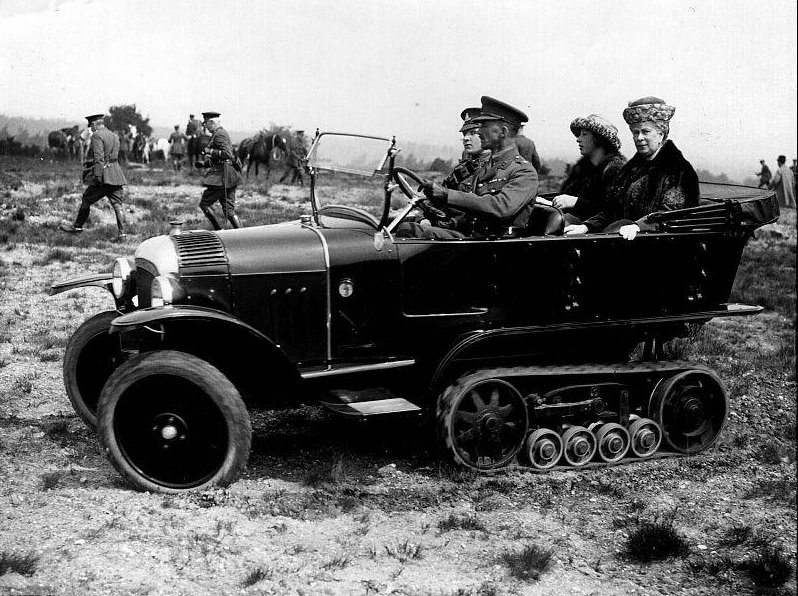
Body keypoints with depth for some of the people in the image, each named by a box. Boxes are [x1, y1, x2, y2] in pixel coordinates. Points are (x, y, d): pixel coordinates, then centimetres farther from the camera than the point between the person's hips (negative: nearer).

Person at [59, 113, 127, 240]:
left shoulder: (97, 136, -8)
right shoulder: (114, 136, 18)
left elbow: (99, 158, -18)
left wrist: (98, 176, -21)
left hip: (103, 176, -7)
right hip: (116, 175, 7)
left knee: (86, 200, 8)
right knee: (117, 204, 2)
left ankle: (77, 227, 19)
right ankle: (122, 233, -7)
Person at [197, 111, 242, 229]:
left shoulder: (219, 134, -12)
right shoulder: (223, 133, 20)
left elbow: (227, 154, -24)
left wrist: (209, 151, -16)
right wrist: (205, 163, 20)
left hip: (221, 175, -10)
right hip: (229, 176, 10)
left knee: (205, 204, -2)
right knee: (229, 209, 7)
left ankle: (219, 231, -3)